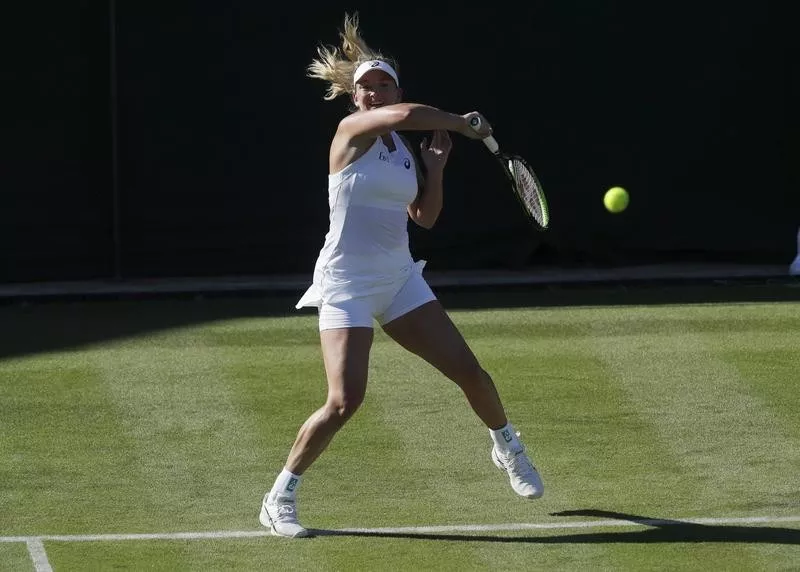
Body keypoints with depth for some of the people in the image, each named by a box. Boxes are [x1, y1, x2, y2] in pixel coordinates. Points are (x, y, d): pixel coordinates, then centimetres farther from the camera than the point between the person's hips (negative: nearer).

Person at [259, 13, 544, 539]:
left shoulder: (403, 150, 10)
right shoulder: (353, 130, -10)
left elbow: (425, 217, 14)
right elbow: (409, 115, -28)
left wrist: (436, 166, 2)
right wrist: (464, 125, -14)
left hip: (399, 278, 7)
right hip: (347, 283, -7)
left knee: (469, 371, 6)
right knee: (345, 401, -19)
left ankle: (508, 448, 36)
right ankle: (280, 498, -5)